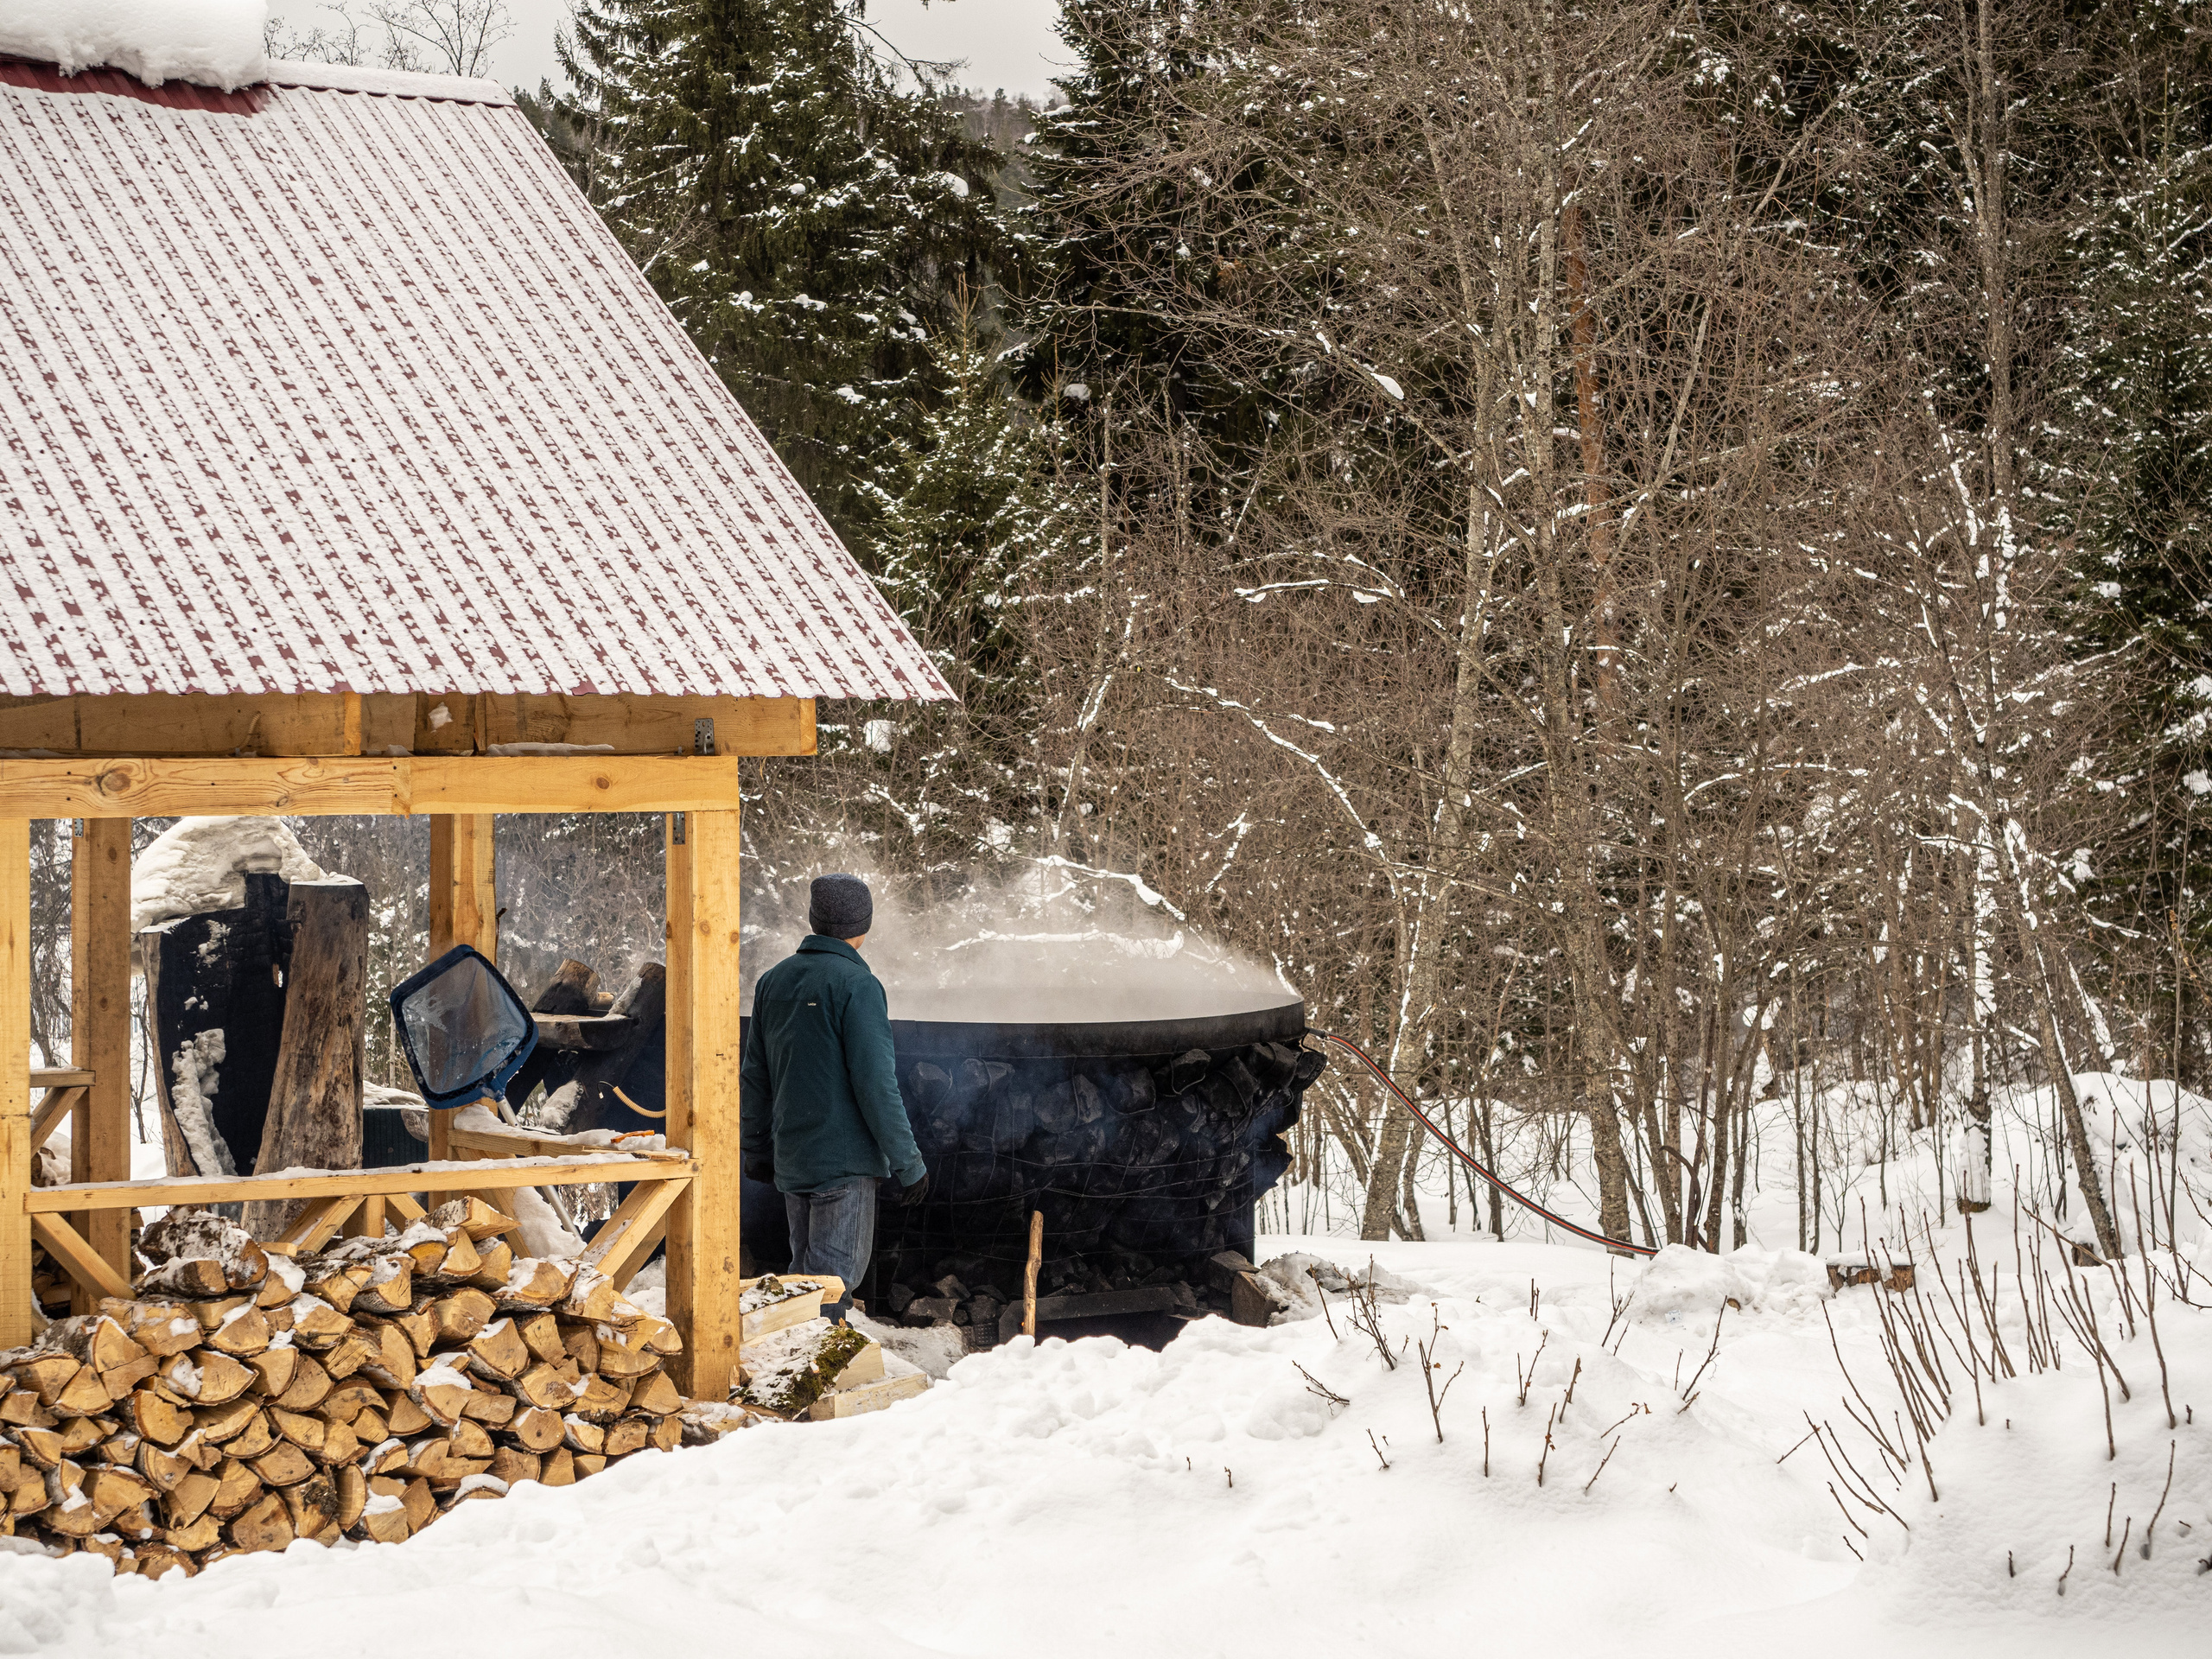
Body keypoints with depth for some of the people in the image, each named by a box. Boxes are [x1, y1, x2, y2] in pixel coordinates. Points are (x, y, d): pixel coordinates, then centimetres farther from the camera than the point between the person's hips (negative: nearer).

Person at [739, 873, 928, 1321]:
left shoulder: (773, 981, 10)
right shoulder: (856, 985, -14)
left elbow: (754, 1078, 16)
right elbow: (876, 1083, -17)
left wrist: (755, 1150, 25)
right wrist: (907, 1162, -11)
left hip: (791, 1159, 7)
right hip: (844, 1158, -7)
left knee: (806, 1269, 17)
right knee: (834, 1274, -4)